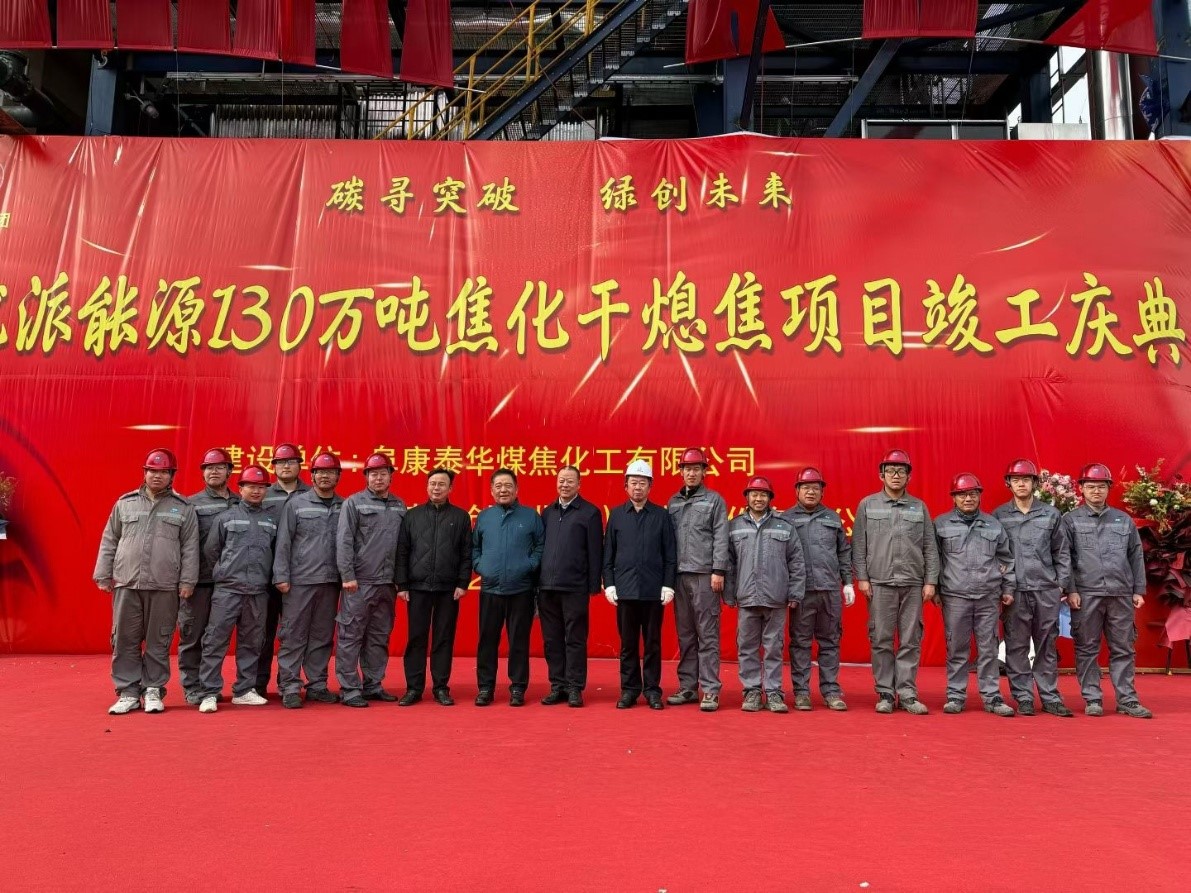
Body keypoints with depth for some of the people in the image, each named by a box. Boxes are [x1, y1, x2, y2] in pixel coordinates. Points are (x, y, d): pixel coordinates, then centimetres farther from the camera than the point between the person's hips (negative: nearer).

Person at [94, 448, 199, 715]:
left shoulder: (183, 508, 6)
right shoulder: (125, 503, 11)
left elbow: (190, 548, 3)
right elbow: (109, 541, 13)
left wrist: (187, 581, -3)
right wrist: (103, 575, 8)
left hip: (165, 587, -2)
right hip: (126, 584, 2)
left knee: (158, 642, 4)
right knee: (124, 640, 5)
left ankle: (153, 691, 15)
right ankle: (128, 692, 14)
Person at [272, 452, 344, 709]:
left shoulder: (344, 507, 7)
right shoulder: (296, 503, 1)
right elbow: (283, 541, -2)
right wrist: (281, 576, -7)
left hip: (331, 581, 3)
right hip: (299, 581, -3)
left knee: (322, 637, 10)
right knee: (293, 636, 1)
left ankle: (317, 685, 19)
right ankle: (290, 688, 8)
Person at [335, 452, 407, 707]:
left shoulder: (399, 506, 12)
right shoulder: (353, 503, -2)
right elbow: (344, 541, -7)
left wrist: (401, 578, 9)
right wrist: (347, 576, -13)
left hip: (387, 583, 5)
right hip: (360, 582, -5)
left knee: (379, 638, 12)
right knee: (351, 637, -1)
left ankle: (373, 685, 21)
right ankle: (349, 689, 6)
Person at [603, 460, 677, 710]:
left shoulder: (661, 515, 4)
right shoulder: (616, 514, 8)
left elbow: (670, 554, 3)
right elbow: (608, 553, 8)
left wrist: (668, 585, -3)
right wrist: (608, 583, 1)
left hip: (653, 590, -1)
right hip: (625, 589, 1)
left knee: (652, 643, 6)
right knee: (628, 643, 7)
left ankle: (652, 690, 16)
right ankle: (629, 689, 17)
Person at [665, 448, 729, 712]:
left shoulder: (714, 500, 3)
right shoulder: (673, 502, 15)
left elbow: (720, 538, -4)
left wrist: (718, 571, -12)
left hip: (704, 575, -4)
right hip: (679, 574, 4)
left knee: (707, 635, -3)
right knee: (685, 635, 9)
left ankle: (710, 690, 0)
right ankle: (687, 687, 15)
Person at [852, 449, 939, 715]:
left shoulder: (919, 507, 10)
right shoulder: (867, 505, 6)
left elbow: (930, 547, 9)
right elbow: (859, 545, 4)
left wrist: (930, 581, 2)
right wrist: (861, 577, -3)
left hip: (913, 584, 1)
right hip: (879, 583, -1)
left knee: (911, 641, 3)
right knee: (881, 640, 1)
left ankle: (907, 694, 10)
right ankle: (885, 693, 10)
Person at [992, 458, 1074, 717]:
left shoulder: (1051, 514, 9)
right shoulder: (998, 516, 4)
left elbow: (1062, 552, 11)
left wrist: (1061, 583, 5)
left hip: (1047, 589, 1)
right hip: (1015, 590, -1)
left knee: (1047, 646, 8)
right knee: (1017, 646, 2)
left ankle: (1050, 697, 16)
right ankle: (1023, 697, 10)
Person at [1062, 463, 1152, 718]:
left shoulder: (1123, 520, 13)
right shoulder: (1070, 520, 4)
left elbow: (1136, 557, 14)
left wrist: (1139, 590, 8)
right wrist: (1070, 590, -8)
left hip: (1121, 594, 3)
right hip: (1085, 594, -2)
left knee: (1123, 649, 7)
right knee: (1087, 649, 2)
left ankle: (1127, 700, 14)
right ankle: (1092, 700, 10)